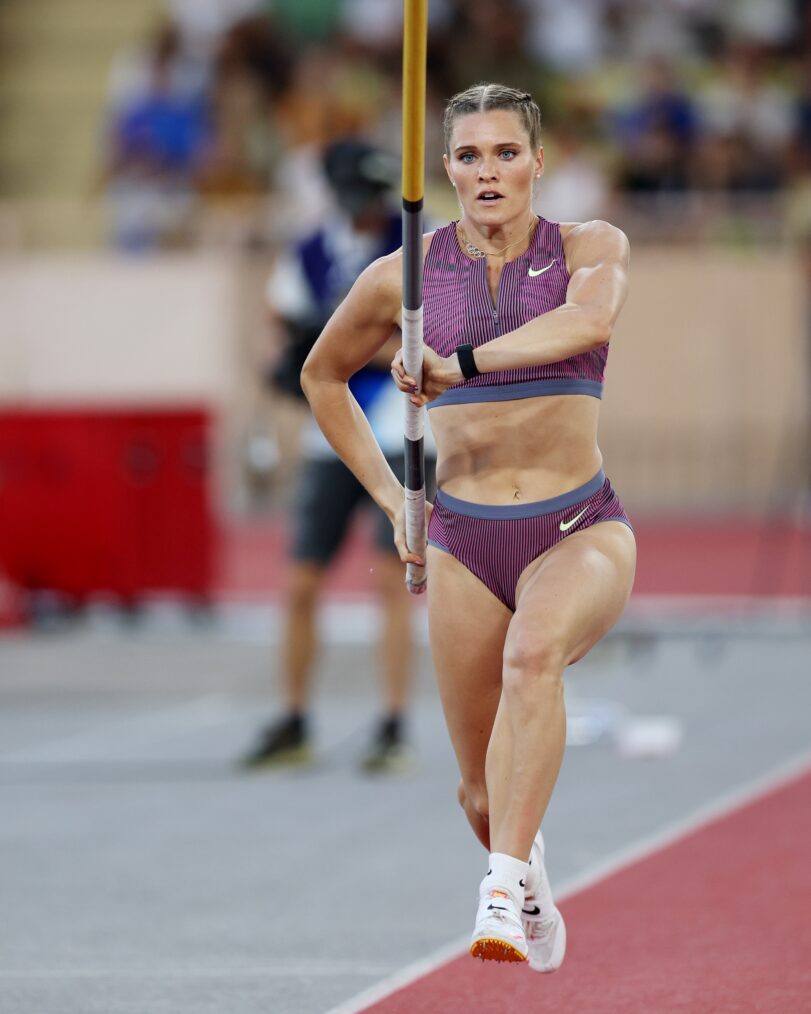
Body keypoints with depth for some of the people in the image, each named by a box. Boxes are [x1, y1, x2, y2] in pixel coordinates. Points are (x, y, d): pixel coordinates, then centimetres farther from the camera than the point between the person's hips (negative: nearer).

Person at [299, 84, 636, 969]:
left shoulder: (592, 248, -2)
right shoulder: (405, 275, 2)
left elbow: (590, 320, -27)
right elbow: (322, 377, 19)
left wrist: (463, 363, -37)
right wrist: (390, 498, 12)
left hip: (581, 531, -2)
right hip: (464, 540, 2)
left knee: (534, 651, -36)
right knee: (484, 794, 4)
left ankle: (505, 889, -39)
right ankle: (534, 903, 37)